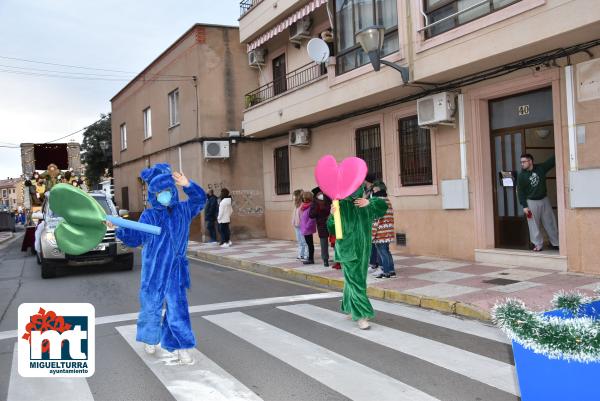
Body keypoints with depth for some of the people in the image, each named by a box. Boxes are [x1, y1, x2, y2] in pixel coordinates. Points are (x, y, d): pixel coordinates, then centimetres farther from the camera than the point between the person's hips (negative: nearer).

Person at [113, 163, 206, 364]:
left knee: (178, 309, -1)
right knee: (152, 307, 12)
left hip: (176, 271, 2)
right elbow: (135, 238, -8)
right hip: (154, 271, -1)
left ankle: (181, 347, 3)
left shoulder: (183, 209, 7)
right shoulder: (149, 215, -3)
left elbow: (200, 198, 14)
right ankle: (149, 339, 36)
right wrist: (119, 228, -25)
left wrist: (188, 185, -2)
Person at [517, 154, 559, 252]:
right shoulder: (521, 176, -8)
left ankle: (556, 243, 20)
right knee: (534, 225, 1)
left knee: (550, 222, 9)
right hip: (531, 202, -2)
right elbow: (520, 192, -7)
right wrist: (524, 206, -11)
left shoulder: (541, 168, -2)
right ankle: (538, 244, 12)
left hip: (544, 200, 3)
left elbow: (552, 161, 0)